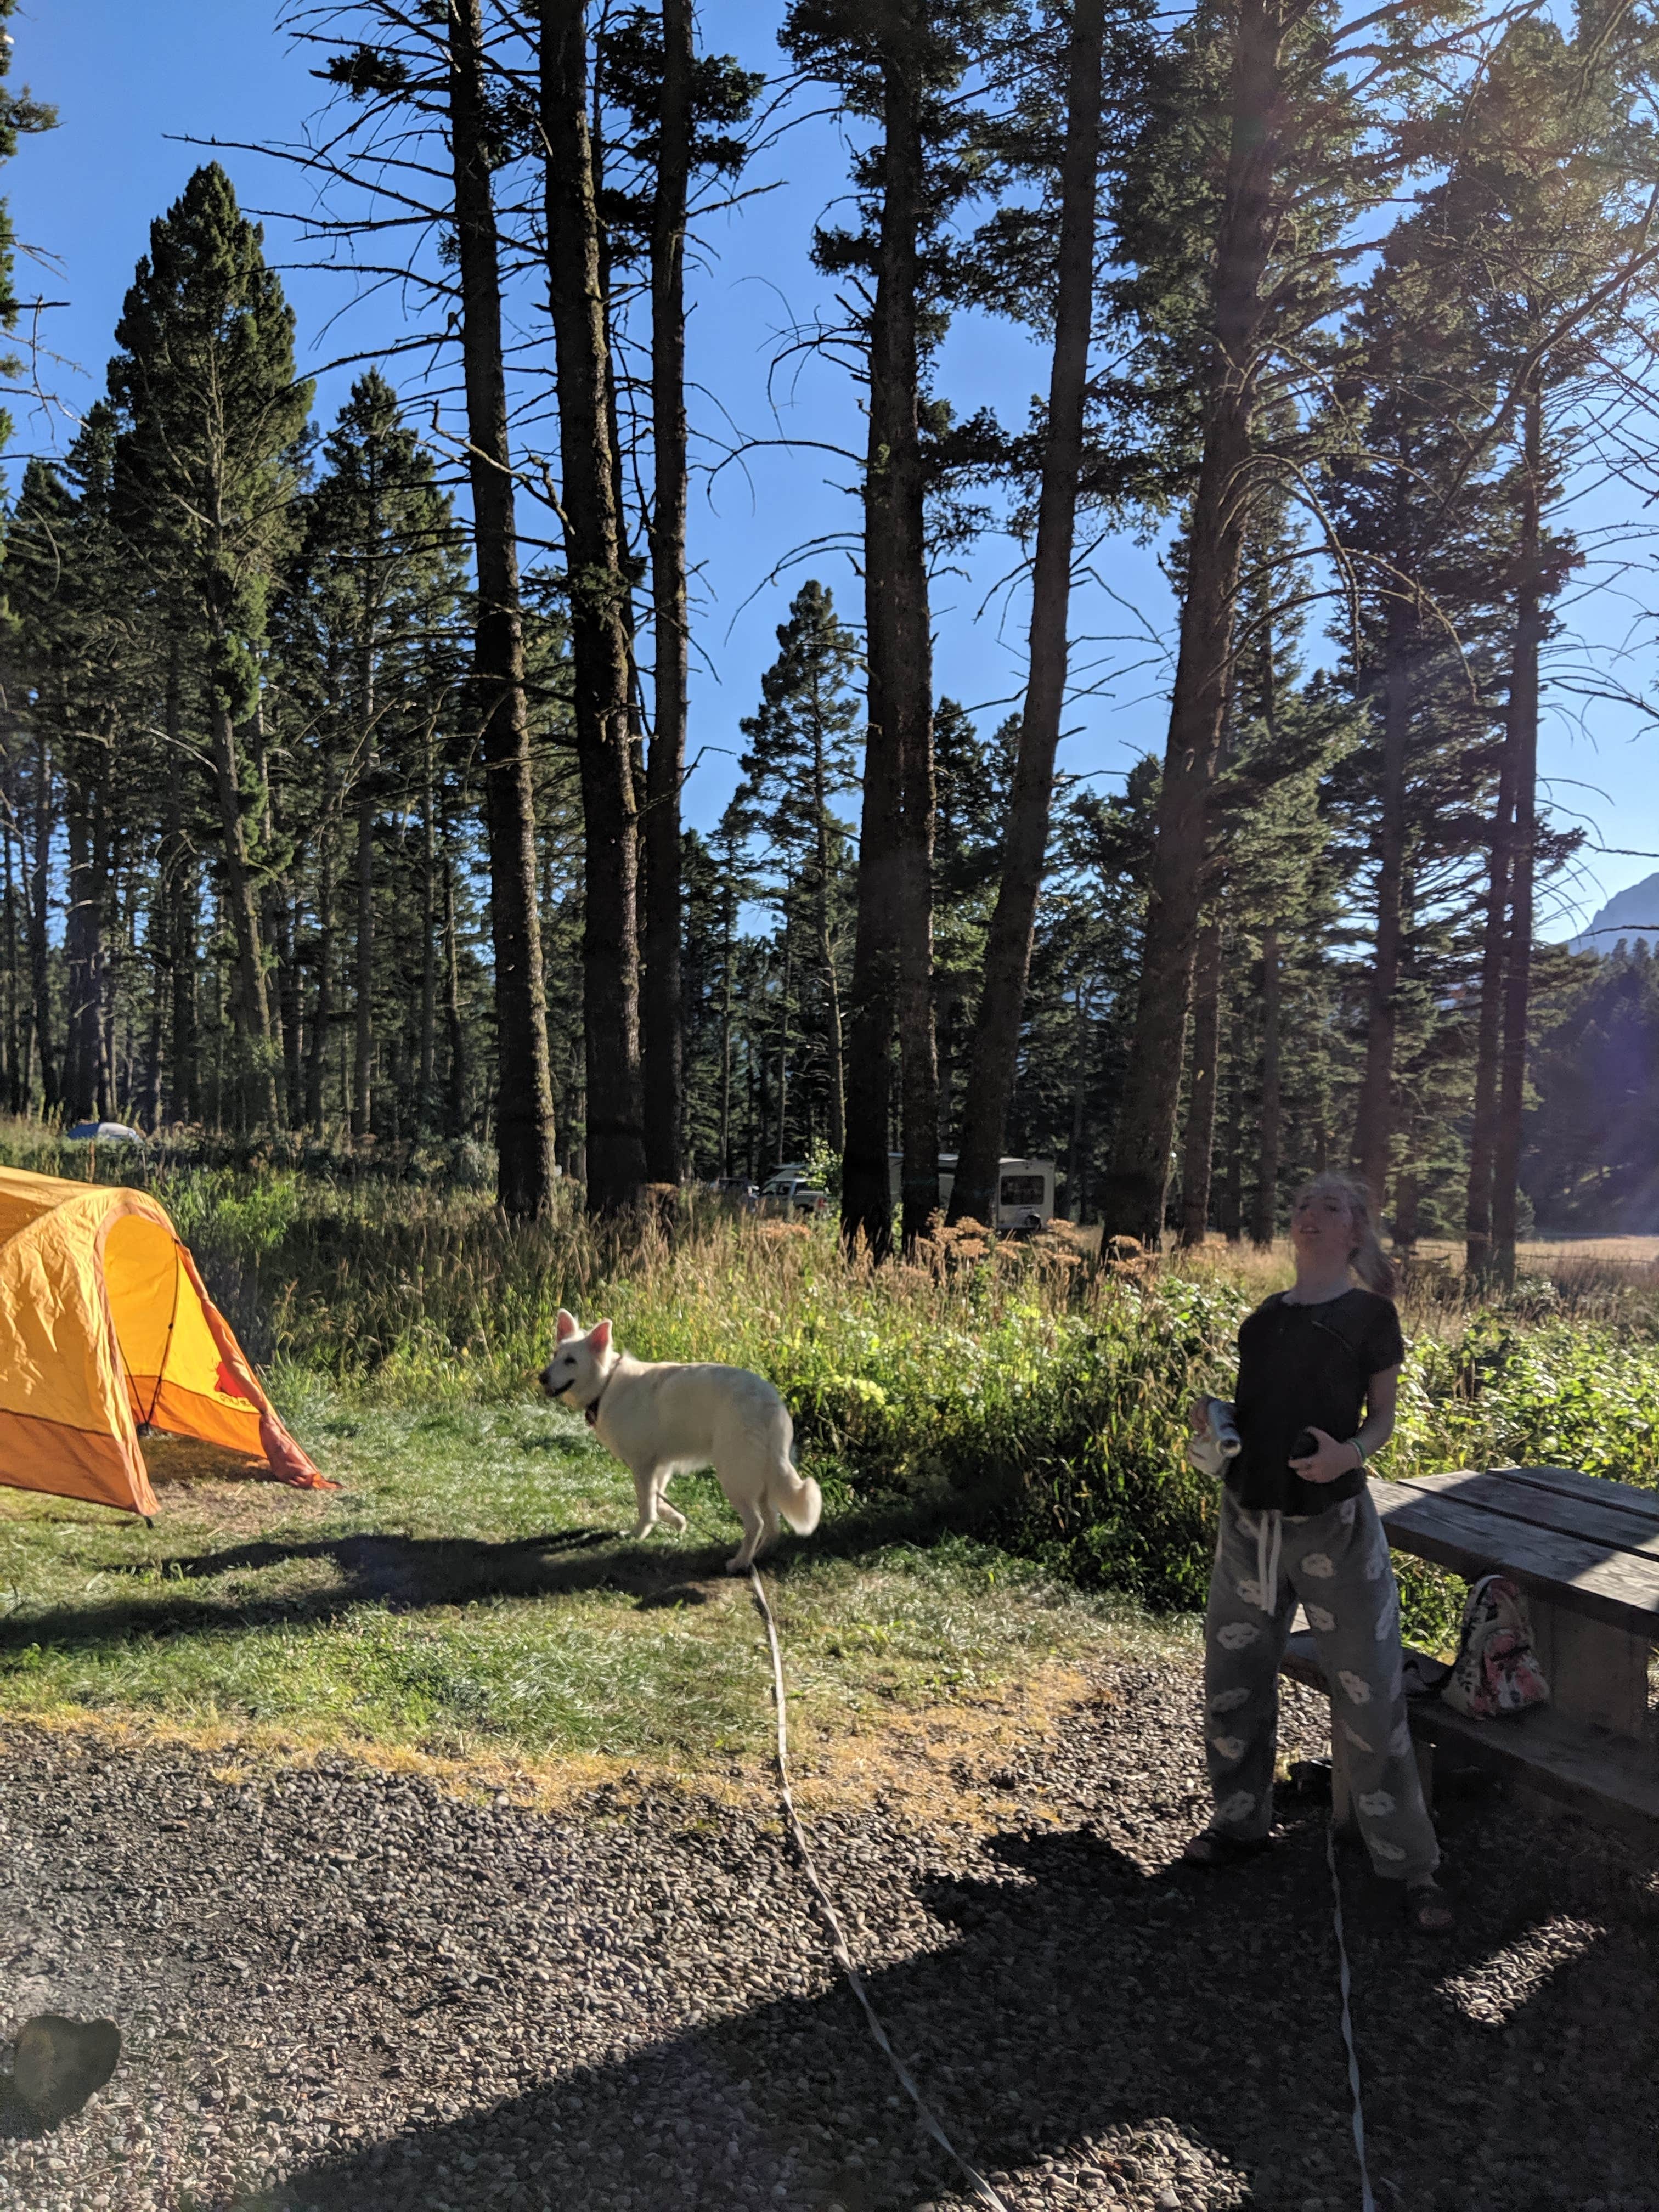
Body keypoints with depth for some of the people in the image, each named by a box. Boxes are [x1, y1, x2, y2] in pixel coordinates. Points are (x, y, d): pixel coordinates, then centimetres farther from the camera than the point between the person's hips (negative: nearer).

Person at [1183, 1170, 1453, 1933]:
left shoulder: (1369, 1314, -3)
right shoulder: (1265, 1315, 10)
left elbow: (1381, 1418, 0)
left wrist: (1350, 1452, -21)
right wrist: (1211, 1418, -5)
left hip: (1335, 1525, -5)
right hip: (1250, 1520, 5)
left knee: (1369, 1696, 0)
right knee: (1233, 1680, 12)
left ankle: (1411, 1864, 15)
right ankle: (1242, 1821, 32)